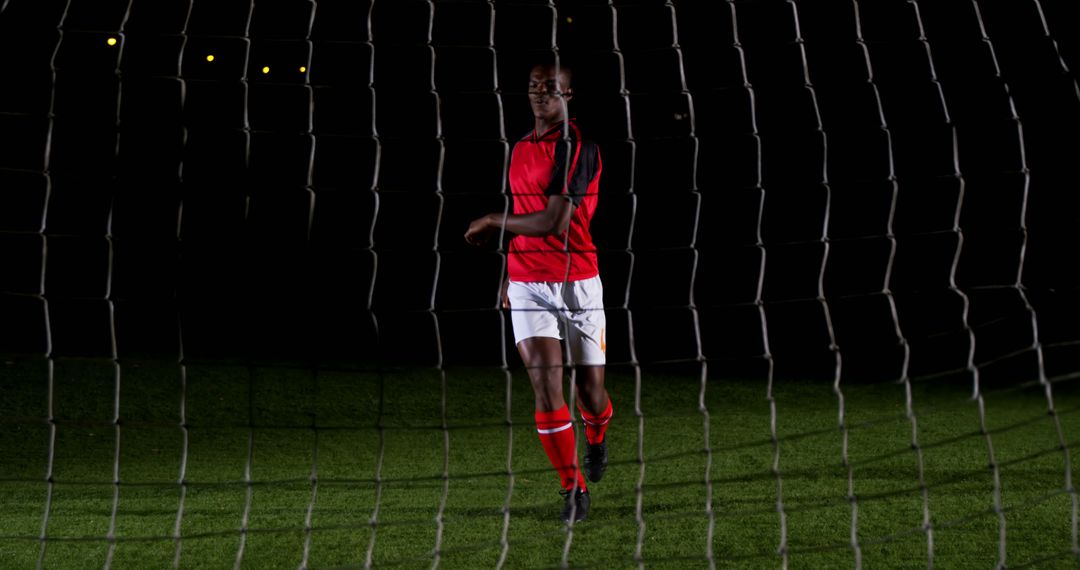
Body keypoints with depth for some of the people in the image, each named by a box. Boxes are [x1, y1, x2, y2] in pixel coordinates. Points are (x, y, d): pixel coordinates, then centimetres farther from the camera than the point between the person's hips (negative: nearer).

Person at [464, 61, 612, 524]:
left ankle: (597, 438, 41)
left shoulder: (577, 146, -11)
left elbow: (553, 221, -18)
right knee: (546, 388, -9)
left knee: (590, 389, 4)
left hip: (577, 283, -4)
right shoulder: (521, 148, 12)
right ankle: (573, 489, 2)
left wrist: (493, 223, -7)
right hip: (527, 285, 4)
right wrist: (509, 274, 22)